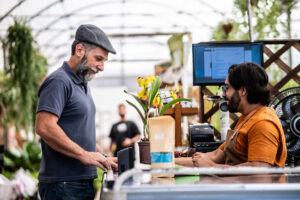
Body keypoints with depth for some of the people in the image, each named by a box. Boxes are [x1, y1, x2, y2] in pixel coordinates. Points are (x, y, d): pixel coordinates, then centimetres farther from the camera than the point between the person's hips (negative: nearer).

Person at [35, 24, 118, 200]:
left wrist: (103, 161, 14)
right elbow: (44, 127, -23)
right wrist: (83, 155, -20)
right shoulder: (59, 82, -12)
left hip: (84, 183, 9)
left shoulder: (83, 84, 19)